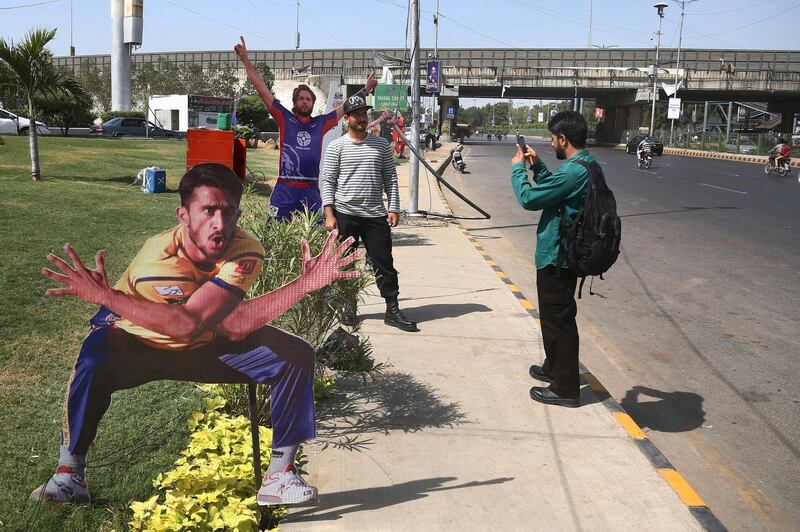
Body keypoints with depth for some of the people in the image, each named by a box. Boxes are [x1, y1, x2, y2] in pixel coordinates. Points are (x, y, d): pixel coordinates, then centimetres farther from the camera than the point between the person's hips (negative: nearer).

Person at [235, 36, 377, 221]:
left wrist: (366, 90, 24)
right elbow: (262, 89, 6)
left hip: (311, 190, 2)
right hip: (284, 189, -2)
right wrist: (245, 60, 5)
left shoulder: (320, 123, 12)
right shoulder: (285, 118, 6)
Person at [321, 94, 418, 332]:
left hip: (376, 215, 1)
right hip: (345, 215, -1)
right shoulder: (336, 147, 2)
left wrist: (393, 208, 1)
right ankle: (349, 308, 21)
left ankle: (392, 310, 8)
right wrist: (329, 214, -8)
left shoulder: (381, 145, 9)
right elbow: (327, 181, 0)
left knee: (384, 263, 2)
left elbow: (390, 178, 10)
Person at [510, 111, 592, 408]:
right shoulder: (586, 164, 9)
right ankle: (554, 368, 40)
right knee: (554, 315, 24)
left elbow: (529, 198, -20)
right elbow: (552, 190, 20)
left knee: (559, 319, 0)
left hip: (555, 256, -10)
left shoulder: (573, 171, -24)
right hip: (563, 252, 10)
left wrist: (518, 168, -5)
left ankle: (565, 388, 10)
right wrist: (537, 165, 12)